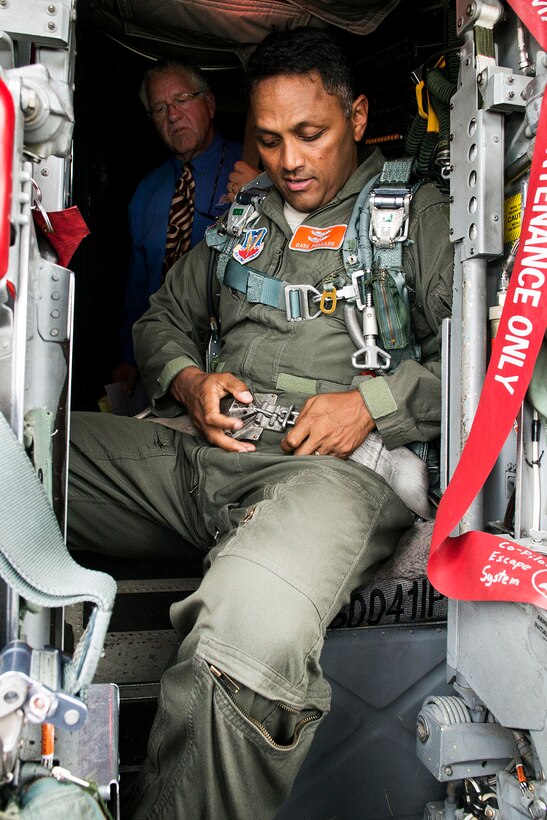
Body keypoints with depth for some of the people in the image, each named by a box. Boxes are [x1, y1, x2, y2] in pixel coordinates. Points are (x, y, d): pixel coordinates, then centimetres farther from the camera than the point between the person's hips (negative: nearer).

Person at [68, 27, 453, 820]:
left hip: (338, 466, -5)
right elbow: (163, 318, 30)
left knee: (249, 636, -40)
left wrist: (371, 404, -10)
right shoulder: (241, 219, 28)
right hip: (195, 455, 6)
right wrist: (190, 382, 7)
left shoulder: (418, 212, 14)